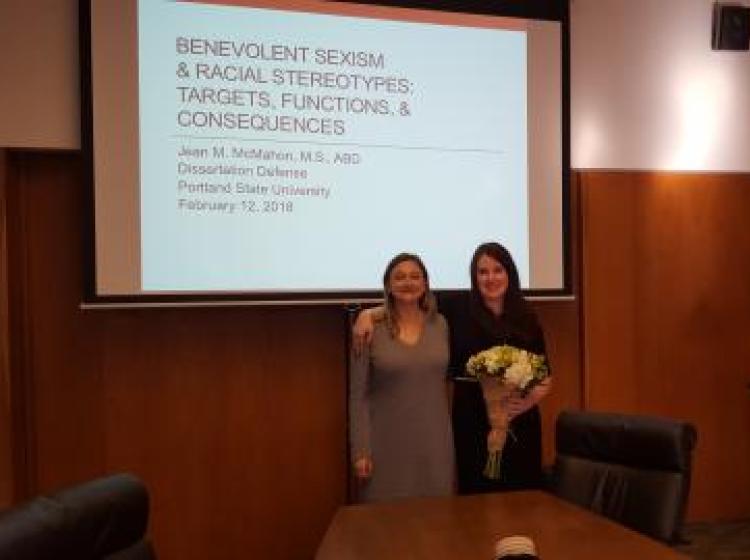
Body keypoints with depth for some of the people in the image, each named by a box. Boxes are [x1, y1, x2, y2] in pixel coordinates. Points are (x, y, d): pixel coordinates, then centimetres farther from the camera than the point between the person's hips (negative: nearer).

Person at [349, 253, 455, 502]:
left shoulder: (440, 324, 2)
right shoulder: (371, 329, -7)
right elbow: (358, 395, -5)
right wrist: (360, 450, -8)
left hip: (434, 441, 3)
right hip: (388, 442, -3)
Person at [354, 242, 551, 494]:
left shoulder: (526, 318, 4)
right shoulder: (458, 306, -2)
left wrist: (527, 402, -10)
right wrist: (368, 314, -13)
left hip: (519, 424, 2)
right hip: (472, 421, -2)